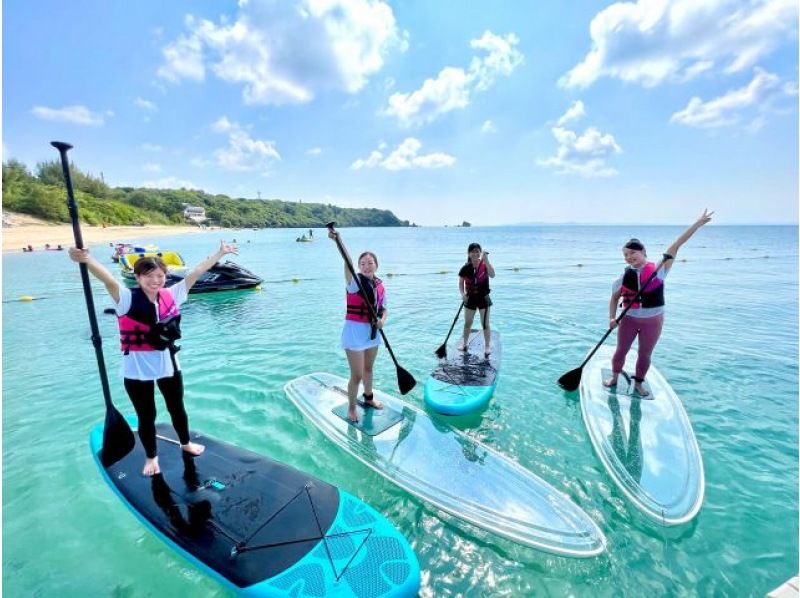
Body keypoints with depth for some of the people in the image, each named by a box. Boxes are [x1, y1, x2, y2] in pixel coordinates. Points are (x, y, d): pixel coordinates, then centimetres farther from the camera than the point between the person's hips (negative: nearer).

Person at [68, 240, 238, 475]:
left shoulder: (171, 295, -4)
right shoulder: (127, 299, -15)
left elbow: (195, 273, -3)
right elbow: (109, 280, -34)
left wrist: (220, 253, 1)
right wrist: (86, 260, -54)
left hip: (168, 365, 3)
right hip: (137, 371, -3)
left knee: (177, 408, 21)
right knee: (146, 416, 14)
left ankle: (186, 443, 46)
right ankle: (151, 457, 38)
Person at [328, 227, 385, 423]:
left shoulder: (379, 285, 3)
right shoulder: (355, 281, -15)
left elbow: (384, 308, 10)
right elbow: (348, 263, -33)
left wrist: (382, 320, -13)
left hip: (372, 332, 6)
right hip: (355, 331, -6)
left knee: (368, 368, 24)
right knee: (357, 375, 0)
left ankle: (368, 398, 46)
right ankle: (351, 409, 22)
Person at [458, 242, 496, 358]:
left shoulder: (485, 265, -9)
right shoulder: (465, 268, -7)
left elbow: (492, 275, -27)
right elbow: (461, 283, 2)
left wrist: (486, 260, -33)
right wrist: (463, 294, -16)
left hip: (483, 298, -2)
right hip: (470, 298, 2)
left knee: (485, 324, 2)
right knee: (467, 323, 14)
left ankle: (487, 347, 13)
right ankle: (465, 343, 33)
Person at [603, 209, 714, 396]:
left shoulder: (658, 269, -9)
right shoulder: (624, 276, -5)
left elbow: (676, 245, -13)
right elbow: (614, 298, 3)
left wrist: (698, 223, -13)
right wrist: (612, 318, -9)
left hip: (652, 321, -1)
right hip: (629, 319, 1)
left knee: (645, 355, 12)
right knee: (621, 351, 10)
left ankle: (638, 383, 32)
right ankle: (614, 377, 31)